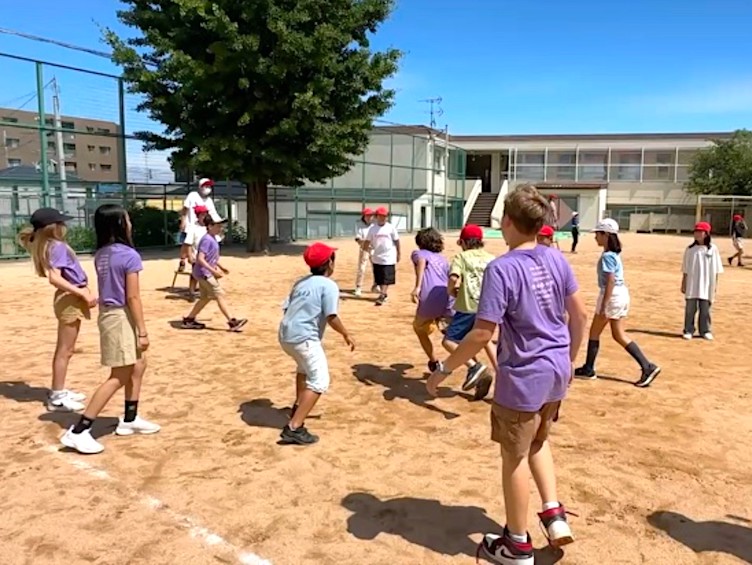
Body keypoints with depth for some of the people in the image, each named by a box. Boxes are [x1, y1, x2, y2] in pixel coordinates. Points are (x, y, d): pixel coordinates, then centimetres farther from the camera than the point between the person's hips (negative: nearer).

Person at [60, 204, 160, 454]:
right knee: (119, 377, -2)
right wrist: (143, 331, -14)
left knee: (138, 365, 21)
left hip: (108, 314, 9)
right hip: (122, 317, -9)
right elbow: (132, 297, -18)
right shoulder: (129, 255, -17)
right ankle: (78, 431, -2)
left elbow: (109, 287, 7)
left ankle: (129, 419, 30)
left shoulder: (100, 255, 6)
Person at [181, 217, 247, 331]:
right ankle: (232, 322, -9)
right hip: (204, 273, -10)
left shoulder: (213, 239, 11)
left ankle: (189, 320, 23)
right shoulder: (207, 240, -19)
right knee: (220, 295, -9)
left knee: (206, 297, 16)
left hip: (206, 273, 10)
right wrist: (213, 271, -28)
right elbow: (200, 259, -25)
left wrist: (221, 267, 16)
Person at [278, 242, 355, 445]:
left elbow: (286, 308, 14)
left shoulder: (300, 282, 16)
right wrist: (346, 335, 0)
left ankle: (298, 407, 47)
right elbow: (331, 318, -15)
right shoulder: (329, 285, -6)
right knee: (319, 381, -7)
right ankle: (294, 428, -17)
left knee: (305, 366, 34)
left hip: (285, 335, 9)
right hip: (304, 338, -9)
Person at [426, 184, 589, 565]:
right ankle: (554, 515, 24)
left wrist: (444, 369, -11)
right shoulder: (556, 259, -1)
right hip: (557, 372, 7)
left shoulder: (502, 268, -22)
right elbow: (579, 315, 6)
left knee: (514, 456, 11)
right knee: (537, 442, 29)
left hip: (523, 377, -7)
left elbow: (482, 333, -23)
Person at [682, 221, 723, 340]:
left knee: (705, 308, 8)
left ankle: (705, 331, 18)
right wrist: (683, 284, 3)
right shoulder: (690, 249, 1)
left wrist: (715, 284, 0)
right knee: (690, 308, 4)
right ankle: (688, 330, 11)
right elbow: (685, 269, 4)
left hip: (706, 285, -1)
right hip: (691, 285, 1)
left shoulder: (713, 249, -1)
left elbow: (716, 270, 2)